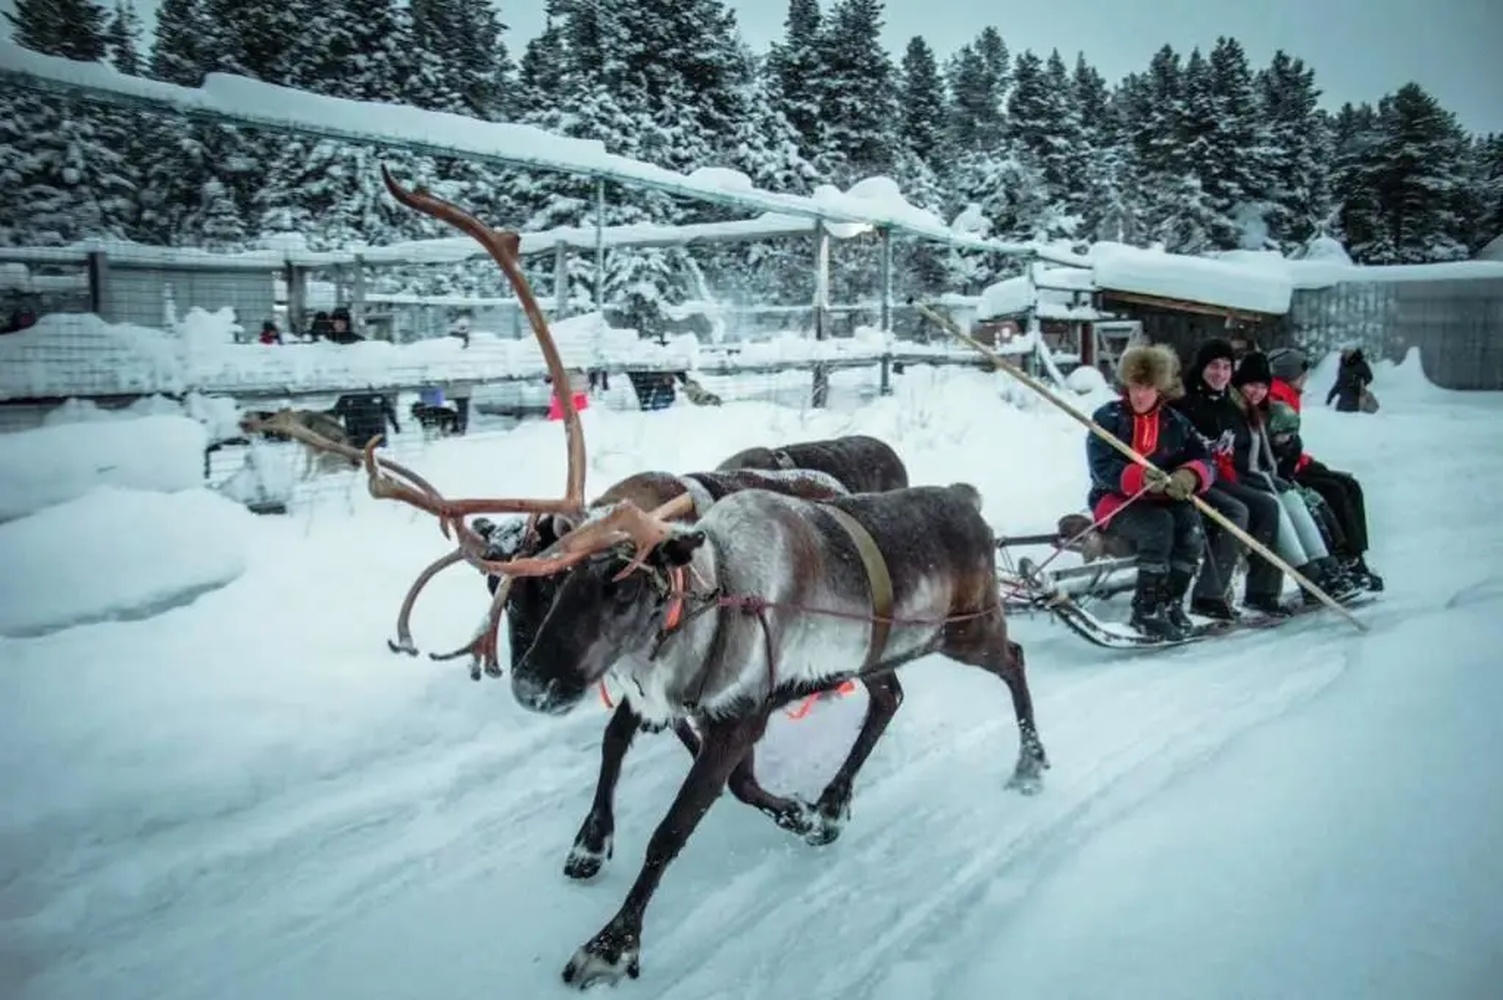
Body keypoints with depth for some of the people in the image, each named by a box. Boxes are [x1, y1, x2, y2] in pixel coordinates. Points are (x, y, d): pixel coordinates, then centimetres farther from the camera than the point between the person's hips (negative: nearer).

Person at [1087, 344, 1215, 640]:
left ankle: (1171, 602, -14)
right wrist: (1139, 478, -35)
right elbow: (1102, 468, -15)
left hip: (1161, 500, 4)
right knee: (1159, 524, -31)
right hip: (1116, 499, -4)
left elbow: (1203, 461, -1)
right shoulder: (1108, 418, -2)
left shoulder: (1175, 422, 9)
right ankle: (1146, 610, -24)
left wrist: (1189, 476, -27)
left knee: (1191, 523, -25)